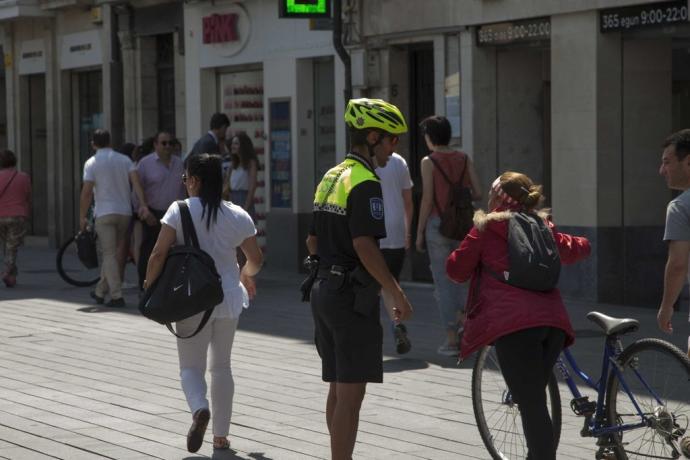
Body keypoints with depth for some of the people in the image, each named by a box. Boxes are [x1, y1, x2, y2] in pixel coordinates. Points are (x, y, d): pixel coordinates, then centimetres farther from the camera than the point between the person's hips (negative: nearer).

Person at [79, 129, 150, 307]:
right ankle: (100, 291, 24)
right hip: (125, 212, 4)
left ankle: (116, 296, -12)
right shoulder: (125, 160, 8)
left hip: (104, 213, -4)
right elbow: (136, 181, -6)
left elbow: (87, 192, -8)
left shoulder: (92, 163, -3)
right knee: (111, 252, 15)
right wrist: (143, 205, -12)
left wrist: (82, 217, -1)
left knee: (109, 254, -4)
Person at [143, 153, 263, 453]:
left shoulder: (180, 210, -10)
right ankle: (221, 435, 20)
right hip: (228, 297, 3)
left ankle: (199, 409, -25)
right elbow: (256, 260, 9)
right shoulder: (237, 215, 1)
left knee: (191, 366, 6)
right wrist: (246, 275, 31)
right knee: (221, 365, 17)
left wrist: (149, 285, 2)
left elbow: (159, 254, -13)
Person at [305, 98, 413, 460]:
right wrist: (396, 293, -18)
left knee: (338, 389, 16)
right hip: (352, 296, -10)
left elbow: (312, 241, 18)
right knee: (351, 395, -6)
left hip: (324, 290, 10)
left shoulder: (330, 178, 14)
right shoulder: (365, 183, -15)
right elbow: (364, 244, -23)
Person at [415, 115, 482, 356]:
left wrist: (419, 232, -3)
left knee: (442, 281, 2)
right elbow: (477, 193, 2)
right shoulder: (464, 159, 5)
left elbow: (427, 199, -10)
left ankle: (451, 339, 2)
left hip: (438, 222, -4)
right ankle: (462, 316, 5)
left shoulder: (429, 161, -7)